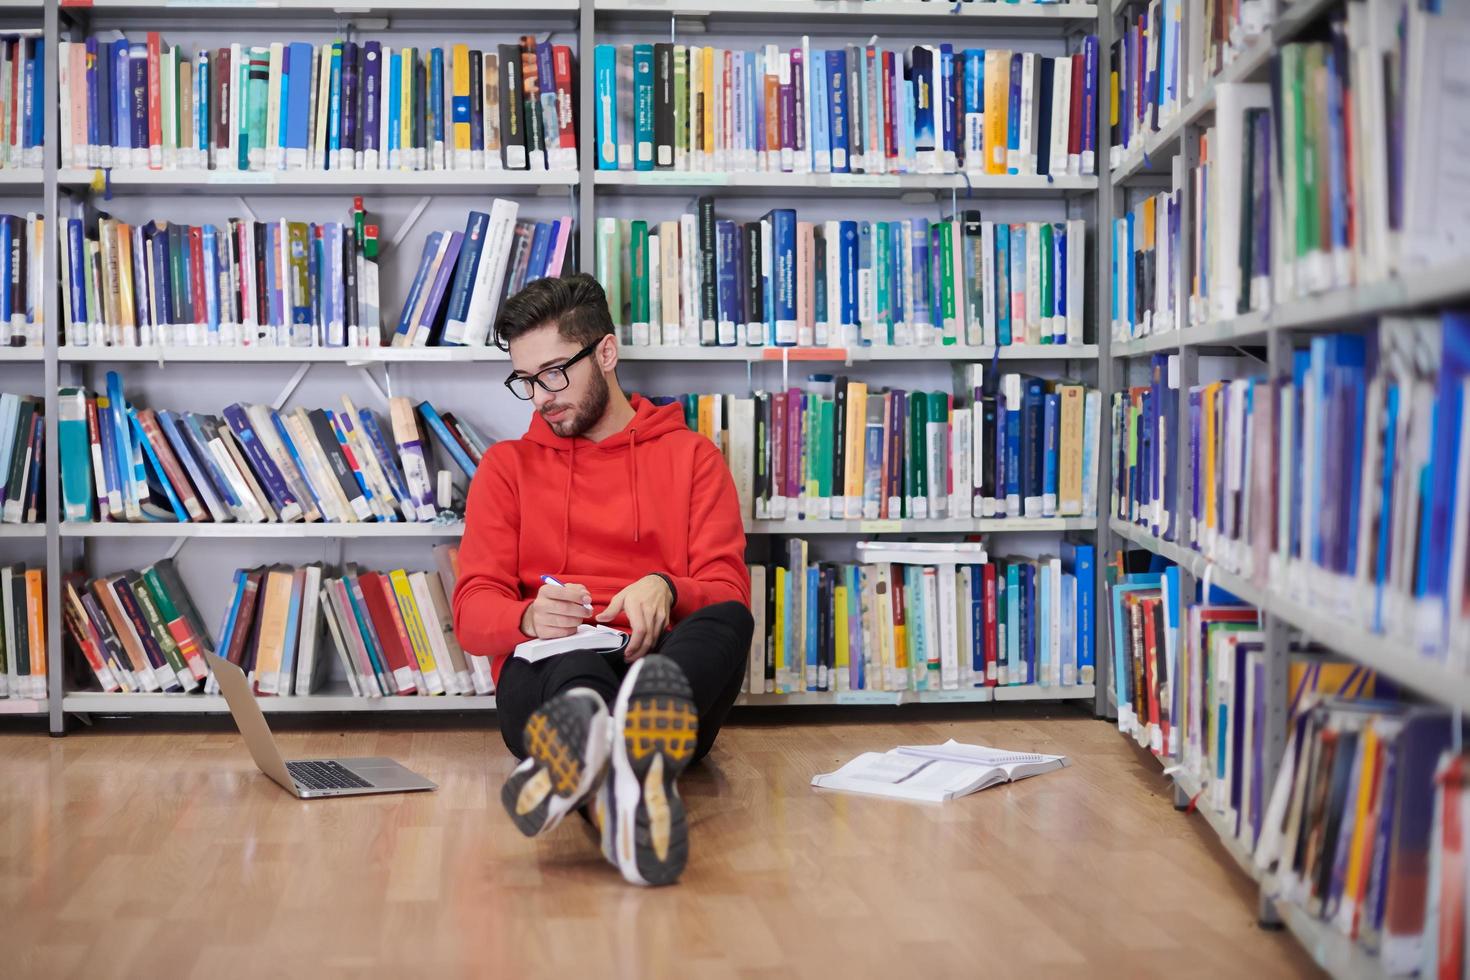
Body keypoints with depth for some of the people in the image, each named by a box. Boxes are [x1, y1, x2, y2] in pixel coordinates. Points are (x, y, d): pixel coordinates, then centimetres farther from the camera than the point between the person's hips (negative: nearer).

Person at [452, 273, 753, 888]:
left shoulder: (691, 456, 19)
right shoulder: (507, 467, 21)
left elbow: (729, 594, 8)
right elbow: (472, 614, 10)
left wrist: (665, 590, -17)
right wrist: (530, 618, -15)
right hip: (545, 676, 0)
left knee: (729, 620, -35)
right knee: (576, 662, -38)